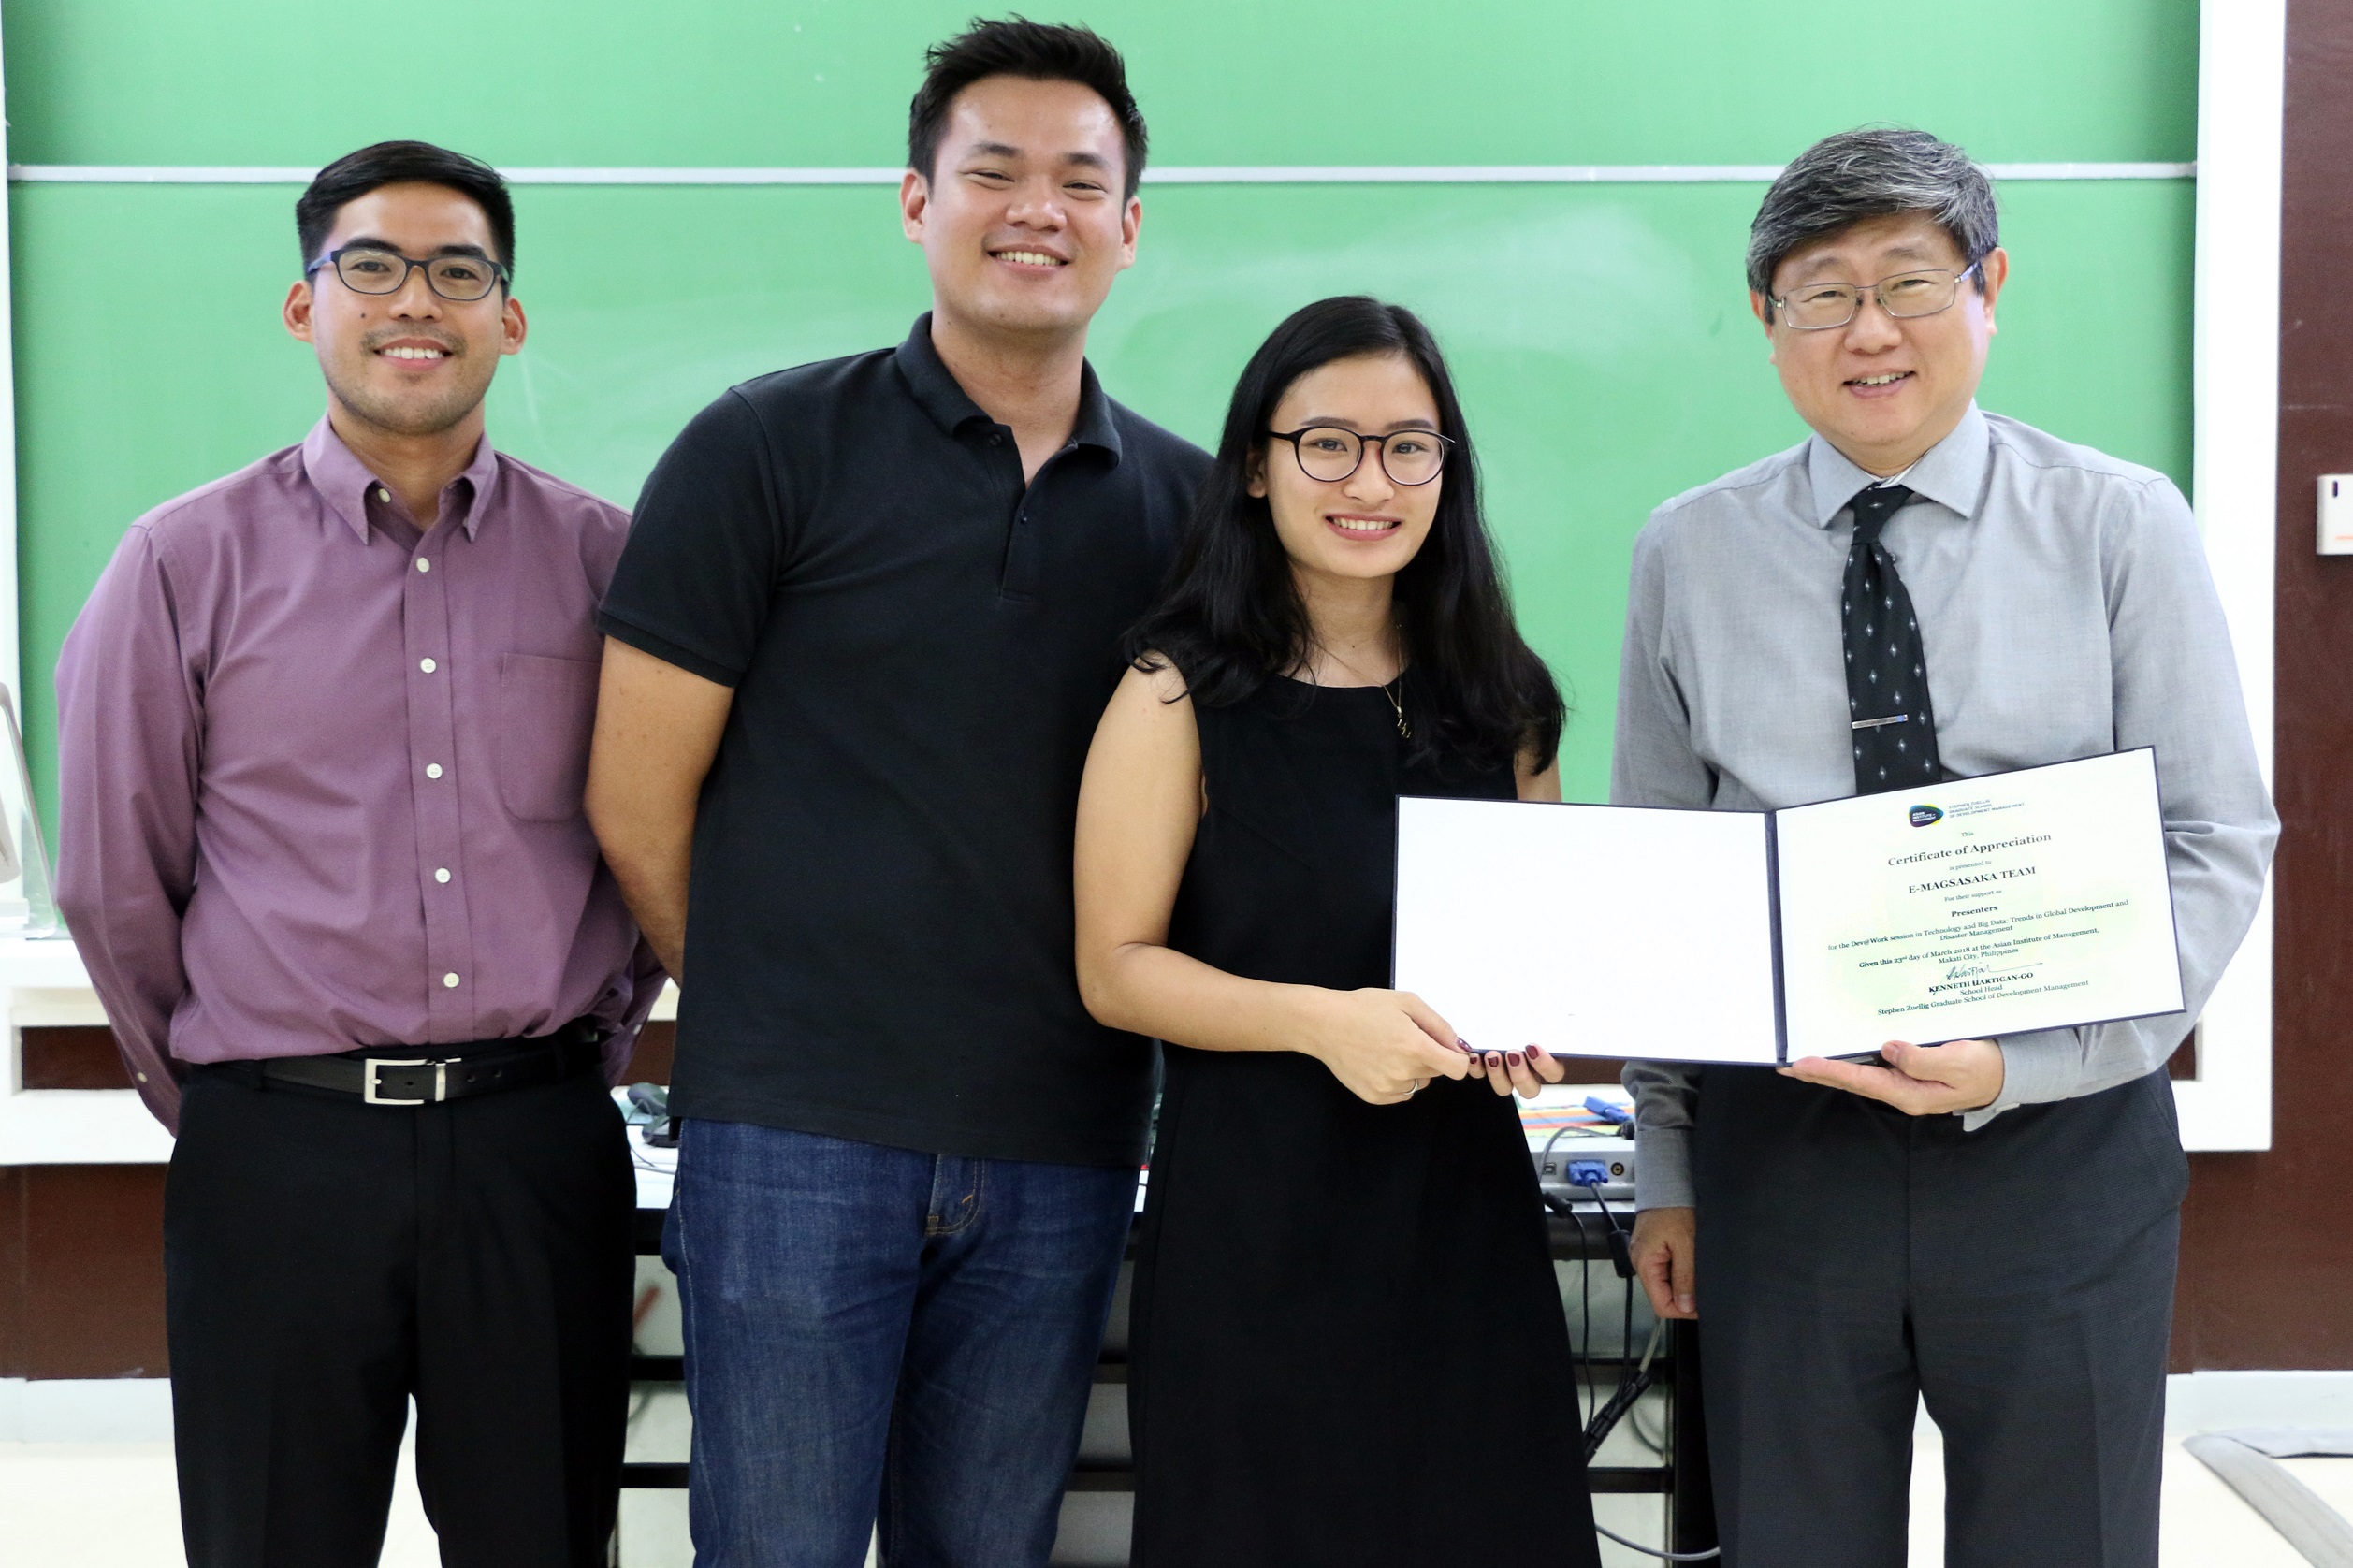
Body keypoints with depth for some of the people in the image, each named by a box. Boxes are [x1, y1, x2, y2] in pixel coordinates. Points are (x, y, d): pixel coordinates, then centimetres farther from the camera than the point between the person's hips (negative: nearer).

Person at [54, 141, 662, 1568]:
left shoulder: (604, 556, 4)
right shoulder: (189, 564, 0)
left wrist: (593, 1045, 11)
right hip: (276, 1162, -1)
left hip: (542, 1146, 1)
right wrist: (220, 1104, 8)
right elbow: (115, 884, 5)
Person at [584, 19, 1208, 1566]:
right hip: (800, 1136, -3)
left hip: (1063, 1147, 3)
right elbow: (637, 799, -1)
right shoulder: (769, 450, -3)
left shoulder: (1188, 501, 7)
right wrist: (774, 1013, 7)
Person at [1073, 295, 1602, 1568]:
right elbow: (1117, 967, -8)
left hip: (1467, 1208, 4)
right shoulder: (1183, 696, -7)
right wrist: (1319, 1018, -21)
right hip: (1256, 1217, -4)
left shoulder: (1497, 698, 8)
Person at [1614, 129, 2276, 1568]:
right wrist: (1668, 1167, 6)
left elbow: (2218, 844, -4)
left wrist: (2021, 1064, -16)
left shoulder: (2121, 525, -1)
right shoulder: (1688, 554, 4)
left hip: (2059, 1138, -1)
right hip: (1777, 1144, 1)